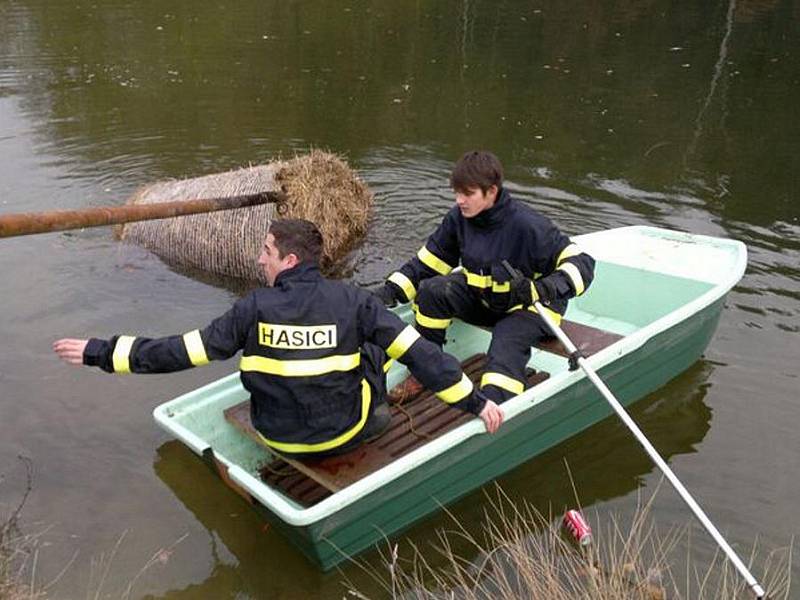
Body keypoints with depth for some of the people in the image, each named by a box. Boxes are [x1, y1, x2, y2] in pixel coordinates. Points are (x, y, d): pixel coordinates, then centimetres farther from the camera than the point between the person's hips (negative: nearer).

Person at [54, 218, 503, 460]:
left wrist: (99, 353, -2)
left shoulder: (254, 308, -14)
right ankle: (376, 414, 32)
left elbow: (180, 351, -12)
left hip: (278, 438, 1)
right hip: (346, 435, -1)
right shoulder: (353, 300, -15)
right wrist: (476, 401, -5)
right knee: (372, 345, 16)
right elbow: (420, 352, -15)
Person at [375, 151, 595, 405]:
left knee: (505, 346, -34)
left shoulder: (526, 225, -26)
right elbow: (427, 262, 0)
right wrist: (390, 291, -15)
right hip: (481, 299, 5)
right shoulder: (458, 218, -9)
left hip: (527, 308, -5)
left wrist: (546, 289, -44)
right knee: (431, 290, -18)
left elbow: (581, 263, -25)